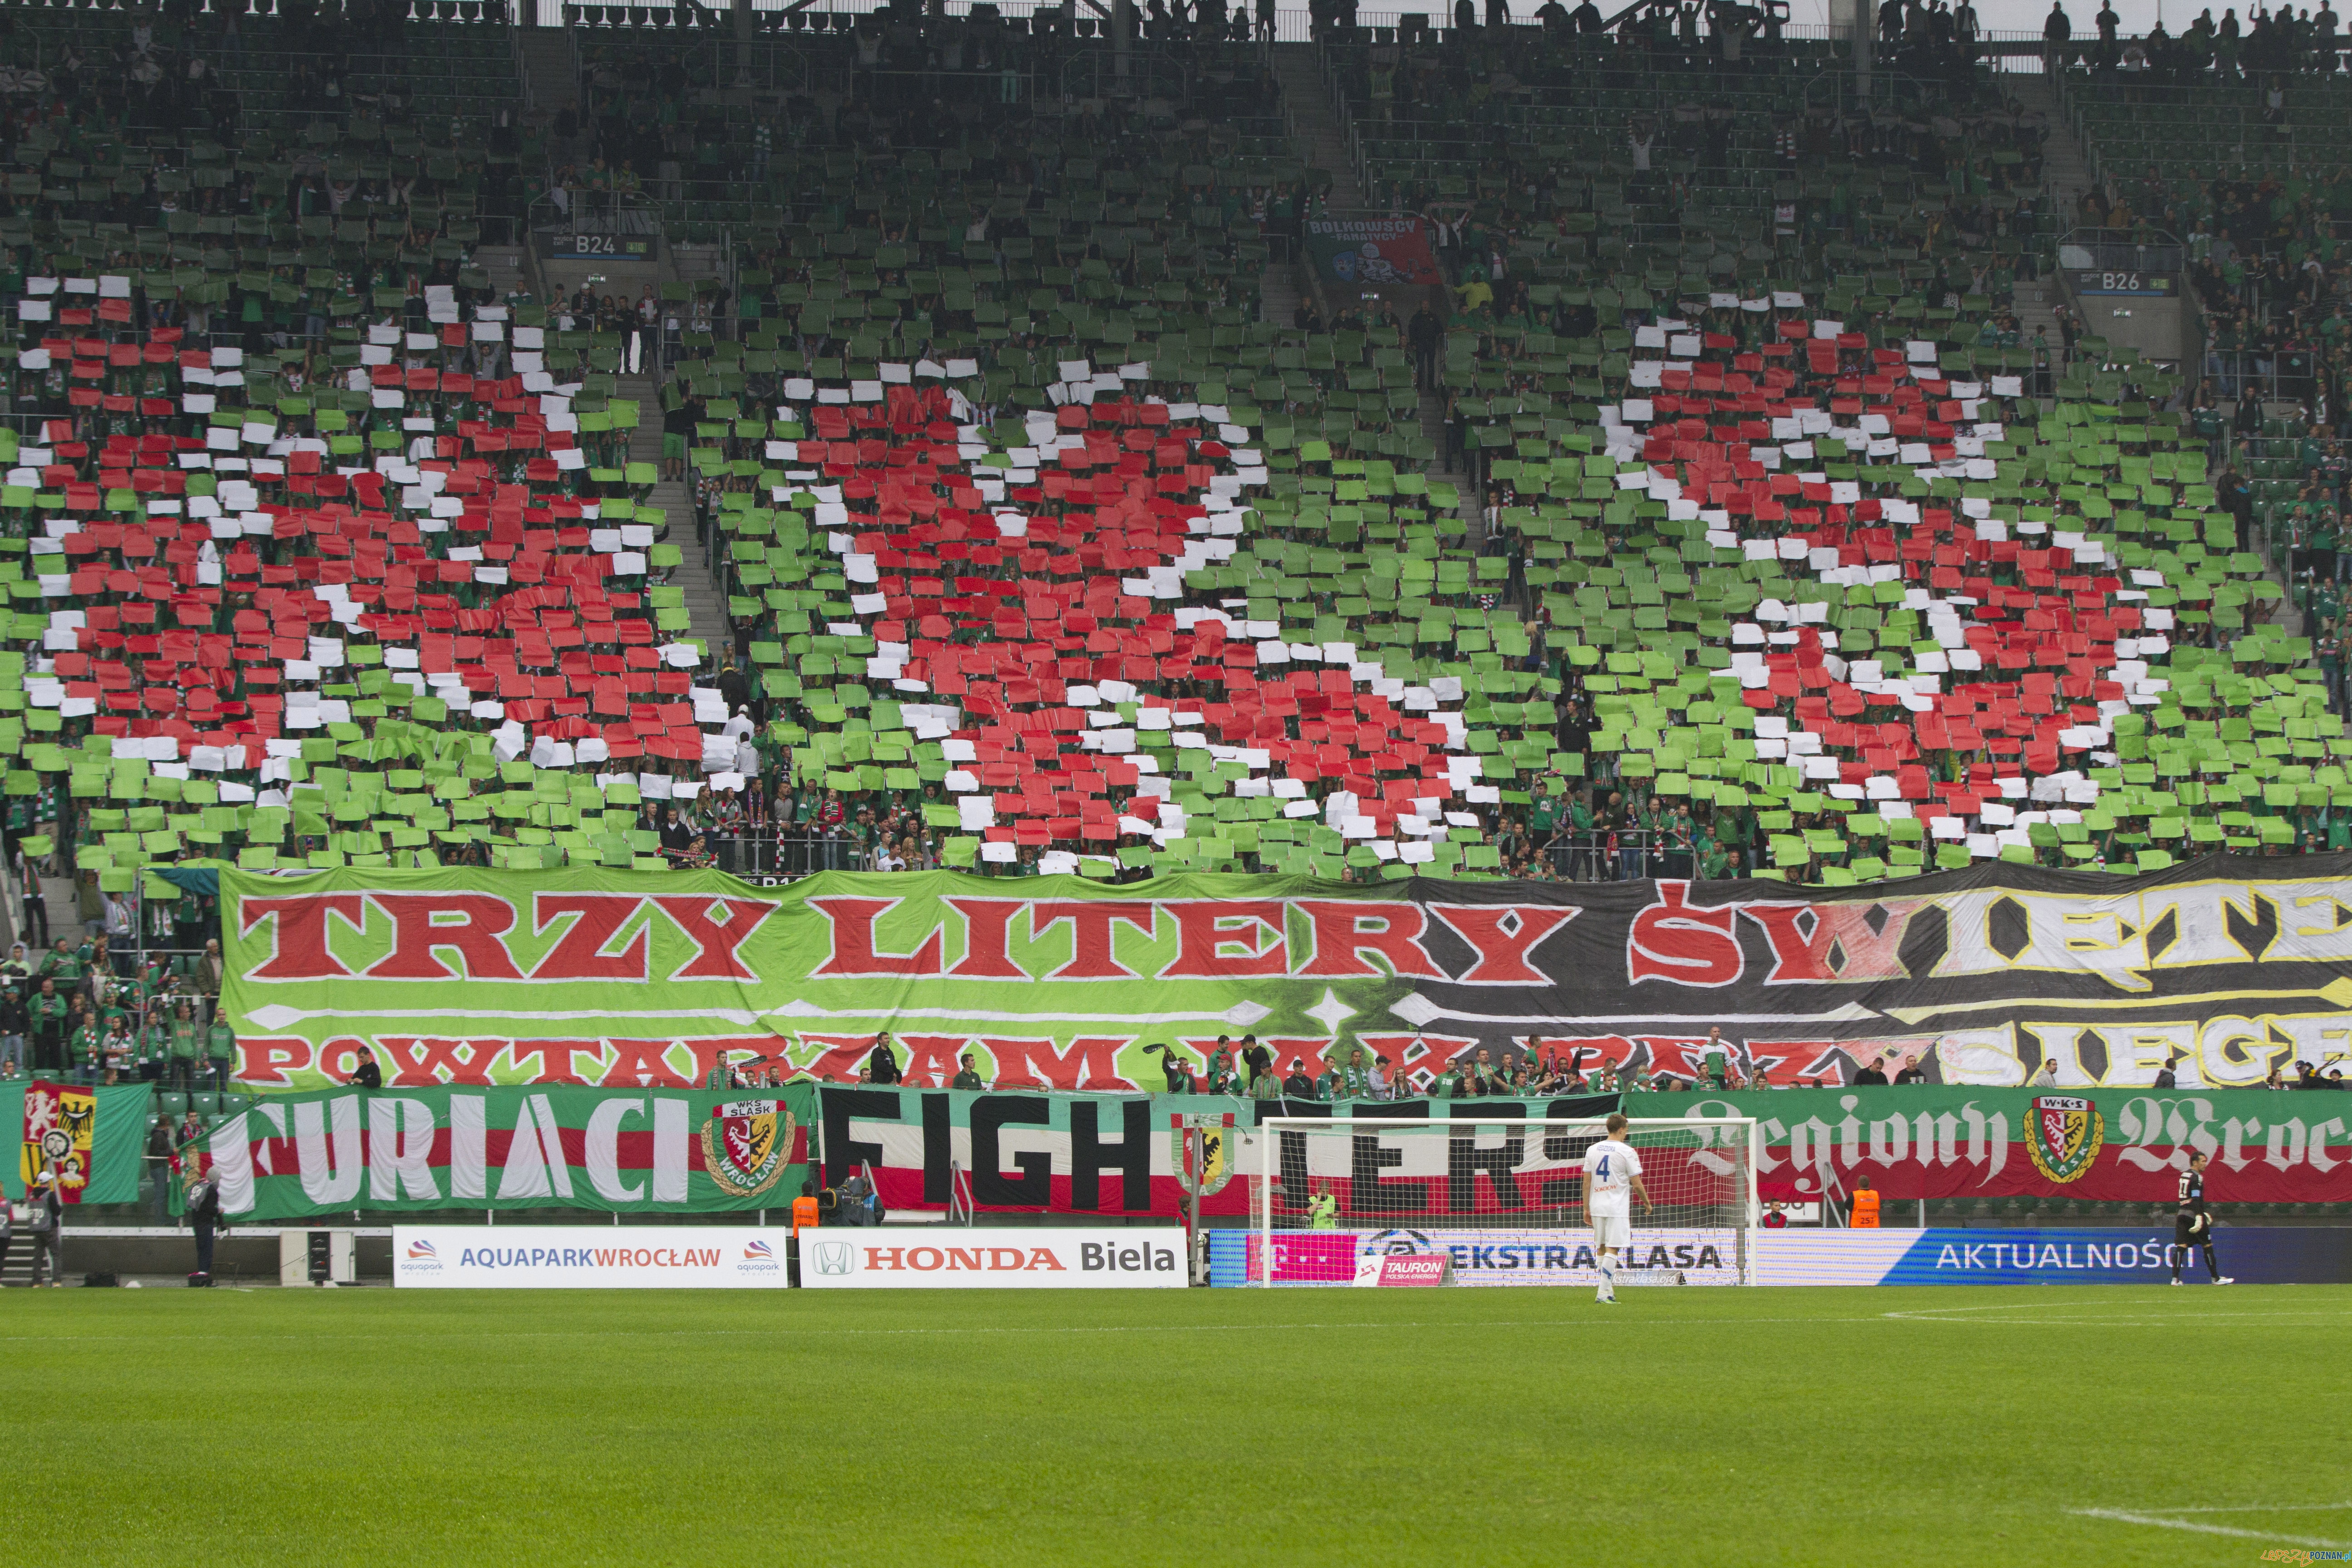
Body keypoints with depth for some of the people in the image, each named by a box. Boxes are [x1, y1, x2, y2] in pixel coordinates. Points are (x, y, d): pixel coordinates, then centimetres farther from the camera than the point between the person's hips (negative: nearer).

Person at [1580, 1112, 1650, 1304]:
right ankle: (1604, 1293, -12)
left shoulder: (1592, 1150, 8)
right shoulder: (1626, 1152, -7)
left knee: (1601, 1250, 14)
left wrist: (1587, 1208, 15)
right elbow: (1636, 1184, -6)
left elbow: (1587, 1182, 9)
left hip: (1597, 1208, 5)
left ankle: (1609, 1289, 16)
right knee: (1611, 1250, -6)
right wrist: (1646, 1202, 11)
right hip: (1617, 1209, -5)